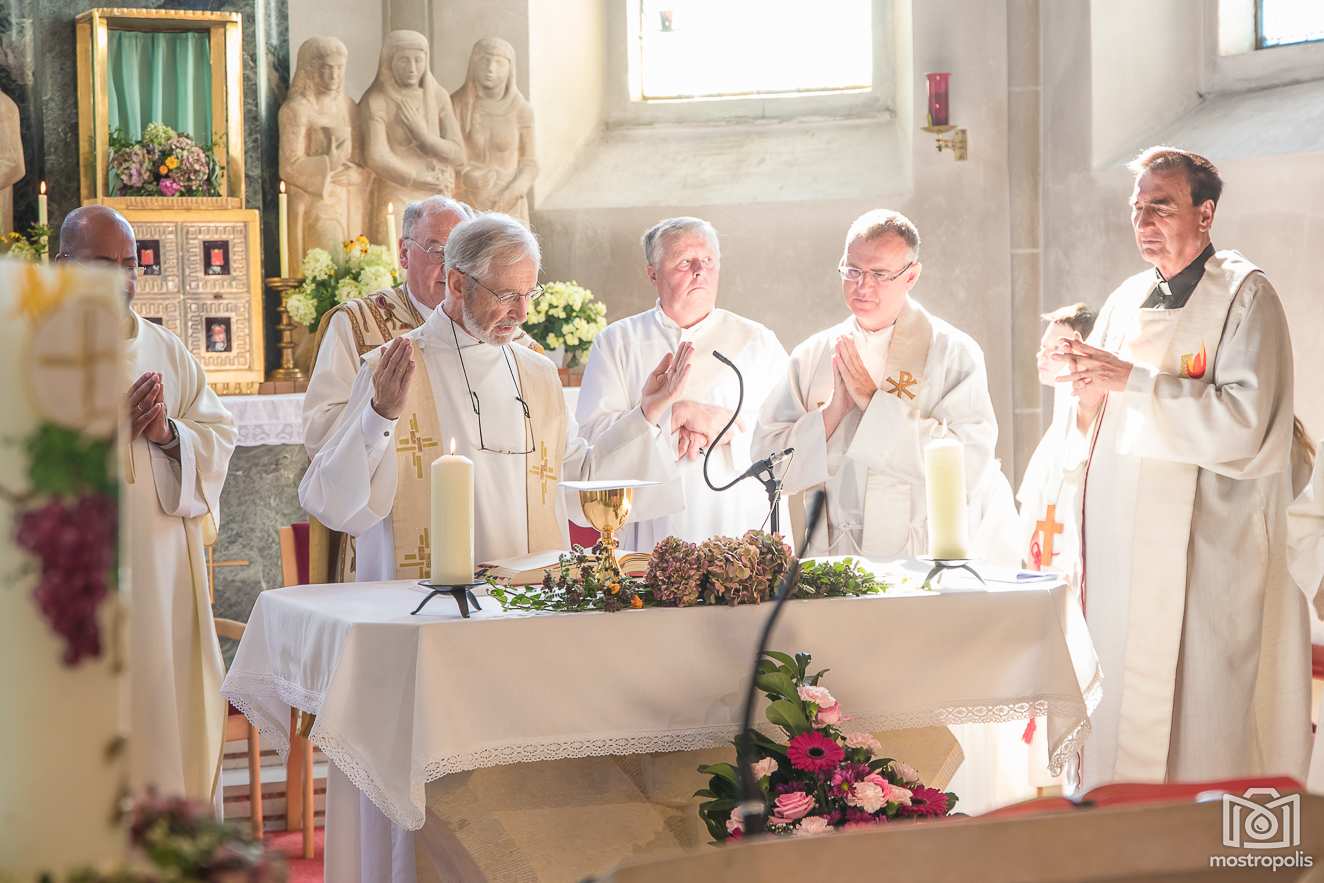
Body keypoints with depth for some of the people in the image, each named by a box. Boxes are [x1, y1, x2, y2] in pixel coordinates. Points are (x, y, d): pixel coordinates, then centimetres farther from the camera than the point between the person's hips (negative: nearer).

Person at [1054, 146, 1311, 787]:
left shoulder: (1245, 295, -5)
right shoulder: (1126, 301, 15)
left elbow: (1244, 420, -19)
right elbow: (1093, 426, 17)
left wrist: (1131, 380, -18)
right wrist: (1084, 384, -5)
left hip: (1204, 548, -6)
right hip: (1120, 540, 6)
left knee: (1199, 718, -5)